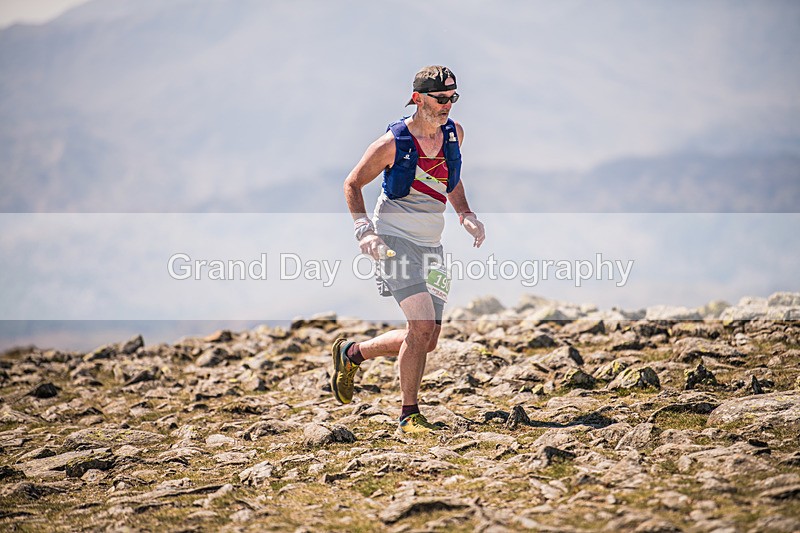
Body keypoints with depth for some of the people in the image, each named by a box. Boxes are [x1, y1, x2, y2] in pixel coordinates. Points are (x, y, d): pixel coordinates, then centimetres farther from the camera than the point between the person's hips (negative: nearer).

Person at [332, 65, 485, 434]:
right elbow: (352, 184, -1)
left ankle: (351, 352, 29)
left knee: (427, 340, 6)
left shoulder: (454, 134, 4)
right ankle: (409, 414, -8)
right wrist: (364, 230, -14)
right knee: (422, 324, -21)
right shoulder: (392, 143, -12)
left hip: (430, 245, 7)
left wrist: (466, 216, 7)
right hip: (394, 239, -7)